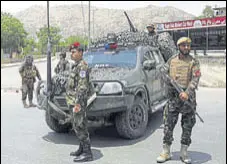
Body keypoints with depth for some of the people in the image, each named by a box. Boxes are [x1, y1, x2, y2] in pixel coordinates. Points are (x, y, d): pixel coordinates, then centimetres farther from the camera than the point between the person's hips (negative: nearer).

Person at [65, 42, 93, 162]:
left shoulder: (82, 66, -15)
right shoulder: (75, 66, 17)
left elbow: (82, 86, -22)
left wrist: (78, 103, -26)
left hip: (78, 102, -10)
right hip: (73, 101, 10)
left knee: (80, 127, -7)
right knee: (77, 127, 16)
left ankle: (87, 153, 0)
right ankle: (82, 149, 27)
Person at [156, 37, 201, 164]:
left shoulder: (194, 62, 1)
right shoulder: (172, 60, 8)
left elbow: (195, 80, -10)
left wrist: (187, 92, -24)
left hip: (188, 97, -1)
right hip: (173, 97, 1)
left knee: (187, 126, 6)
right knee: (168, 125, 0)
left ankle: (184, 153, 19)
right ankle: (166, 152, 11)